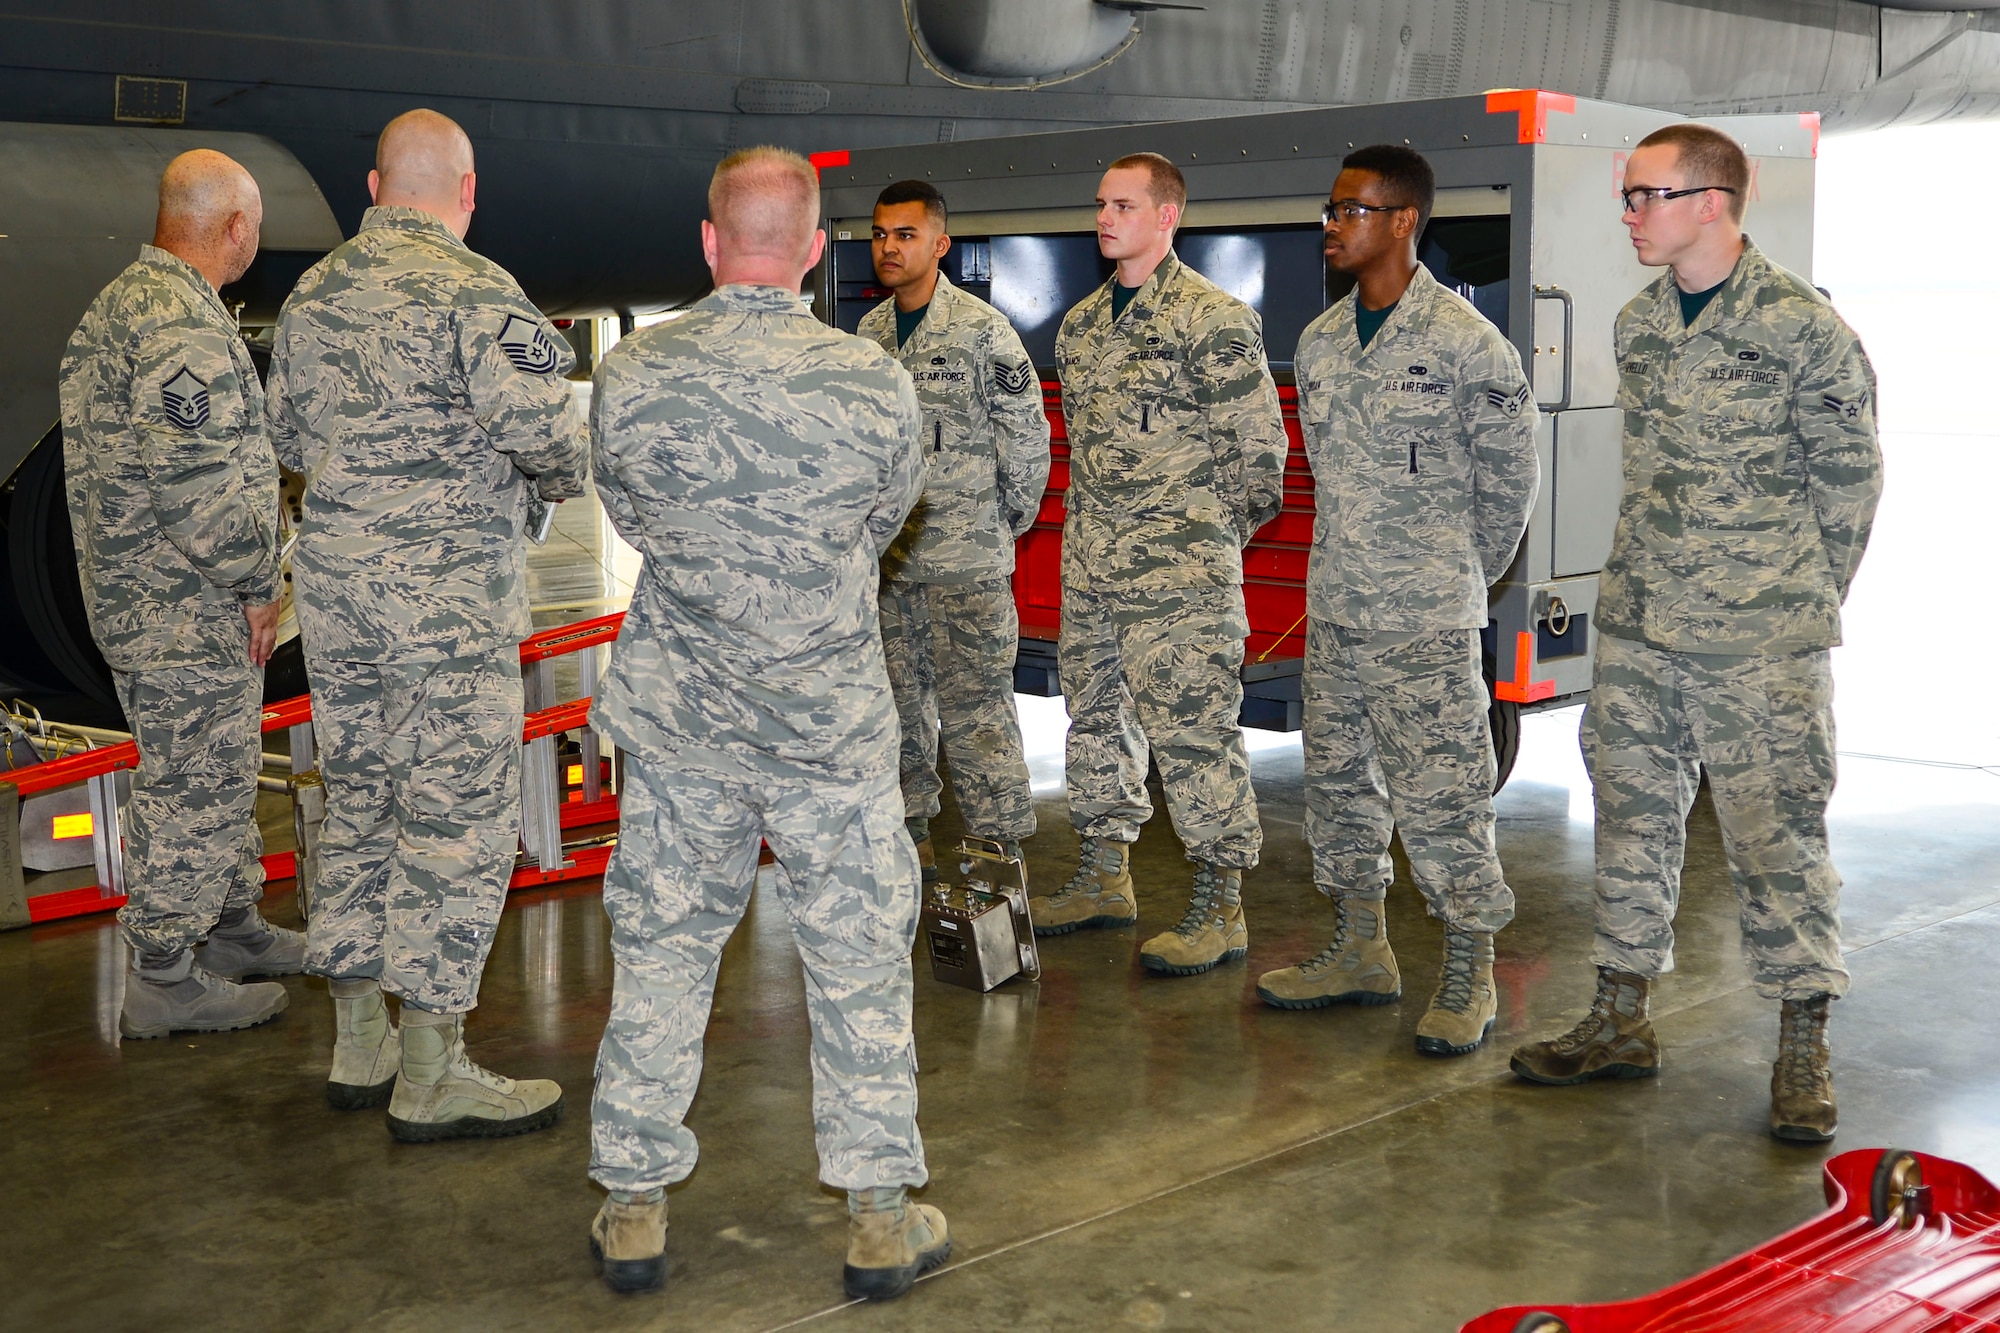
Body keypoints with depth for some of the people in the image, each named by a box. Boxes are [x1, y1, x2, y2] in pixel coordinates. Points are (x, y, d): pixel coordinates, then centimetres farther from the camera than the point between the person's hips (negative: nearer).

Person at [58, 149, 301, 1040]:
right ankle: (165, 980, 9)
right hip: (184, 609, -11)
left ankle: (234, 928, 35)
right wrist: (257, 584, -15)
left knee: (222, 771, 21)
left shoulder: (123, 302, 14)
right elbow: (199, 482, -27)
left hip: (141, 593, 11)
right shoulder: (183, 326, -22)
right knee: (191, 783, -1)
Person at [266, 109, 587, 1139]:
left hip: (334, 591, 8)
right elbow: (542, 426, -23)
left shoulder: (313, 294, 11)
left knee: (360, 810, 16)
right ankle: (430, 1077, 3)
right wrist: (559, 476, -3)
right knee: (459, 823, -1)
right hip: (450, 601, -8)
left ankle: (358, 1045, 25)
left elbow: (287, 436, 22)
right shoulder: (471, 290, -13)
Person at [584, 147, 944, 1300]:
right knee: (860, 960, 11)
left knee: (663, 951, 14)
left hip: (680, 719, 2)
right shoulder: (875, 381, -13)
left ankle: (636, 1209, 23)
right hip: (832, 724, -1)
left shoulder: (630, 376, -9)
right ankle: (881, 1217, 18)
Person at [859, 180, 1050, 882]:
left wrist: (1002, 525, 1)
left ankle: (1001, 848, 0)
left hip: (965, 560, -6)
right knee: (898, 701, 13)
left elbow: (1028, 438, -6)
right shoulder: (868, 332, 10)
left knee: (974, 706, -7)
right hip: (885, 555, 6)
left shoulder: (983, 330, -9)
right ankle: (910, 834, 26)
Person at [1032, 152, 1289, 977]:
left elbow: (1260, 444, -8)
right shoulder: (1082, 322, 13)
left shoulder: (1211, 319, -10)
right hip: (1089, 559, 8)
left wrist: (1206, 533, -2)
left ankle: (1220, 907, 1)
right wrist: (1099, 521, 17)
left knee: (1191, 725, -7)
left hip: (1180, 565, -8)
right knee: (1094, 712, 14)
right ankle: (1104, 878, 27)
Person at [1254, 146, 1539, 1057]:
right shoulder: (1320, 342, 9)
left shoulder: (1464, 341, -10)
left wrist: (1463, 574, 6)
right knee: (1338, 778, 14)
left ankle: (1469, 976, 8)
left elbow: (1510, 476, -2)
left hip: (1426, 617, -7)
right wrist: (1355, 559, 16)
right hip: (1333, 604, 7)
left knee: (1438, 792, -4)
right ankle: (1361, 953, 28)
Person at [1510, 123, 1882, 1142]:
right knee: (1633, 816, 11)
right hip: (1637, 627, 6)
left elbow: (1850, 477, -2)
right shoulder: (1638, 323, 9)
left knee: (1775, 830, -2)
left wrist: (1800, 602, 1)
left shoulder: (1801, 325, -9)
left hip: (1760, 639, -6)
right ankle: (1622, 1020, 22)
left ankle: (1802, 1048, 9)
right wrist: (1653, 578, 13)